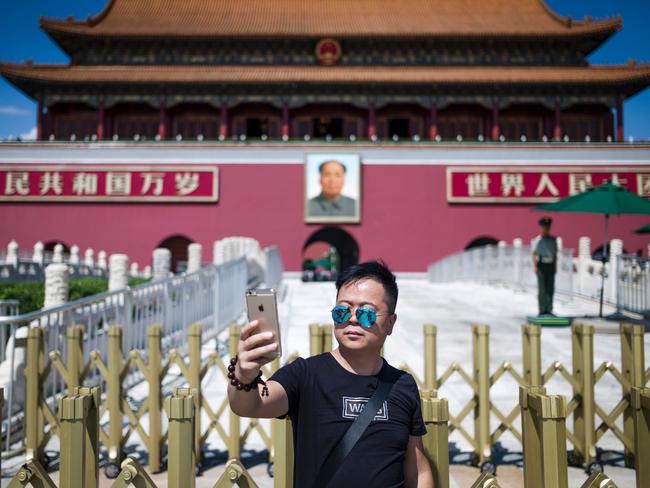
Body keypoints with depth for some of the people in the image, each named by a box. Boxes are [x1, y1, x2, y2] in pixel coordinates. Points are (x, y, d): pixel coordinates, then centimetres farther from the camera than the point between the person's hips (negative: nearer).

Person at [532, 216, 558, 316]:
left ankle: (549, 309, 12)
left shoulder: (553, 240, 11)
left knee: (551, 289, 5)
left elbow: (555, 254, 15)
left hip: (551, 265, 4)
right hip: (542, 264, -4)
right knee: (542, 289, -3)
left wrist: (555, 266, 11)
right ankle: (542, 310, 2)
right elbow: (534, 254, -6)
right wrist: (535, 267, -15)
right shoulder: (537, 240, -2)